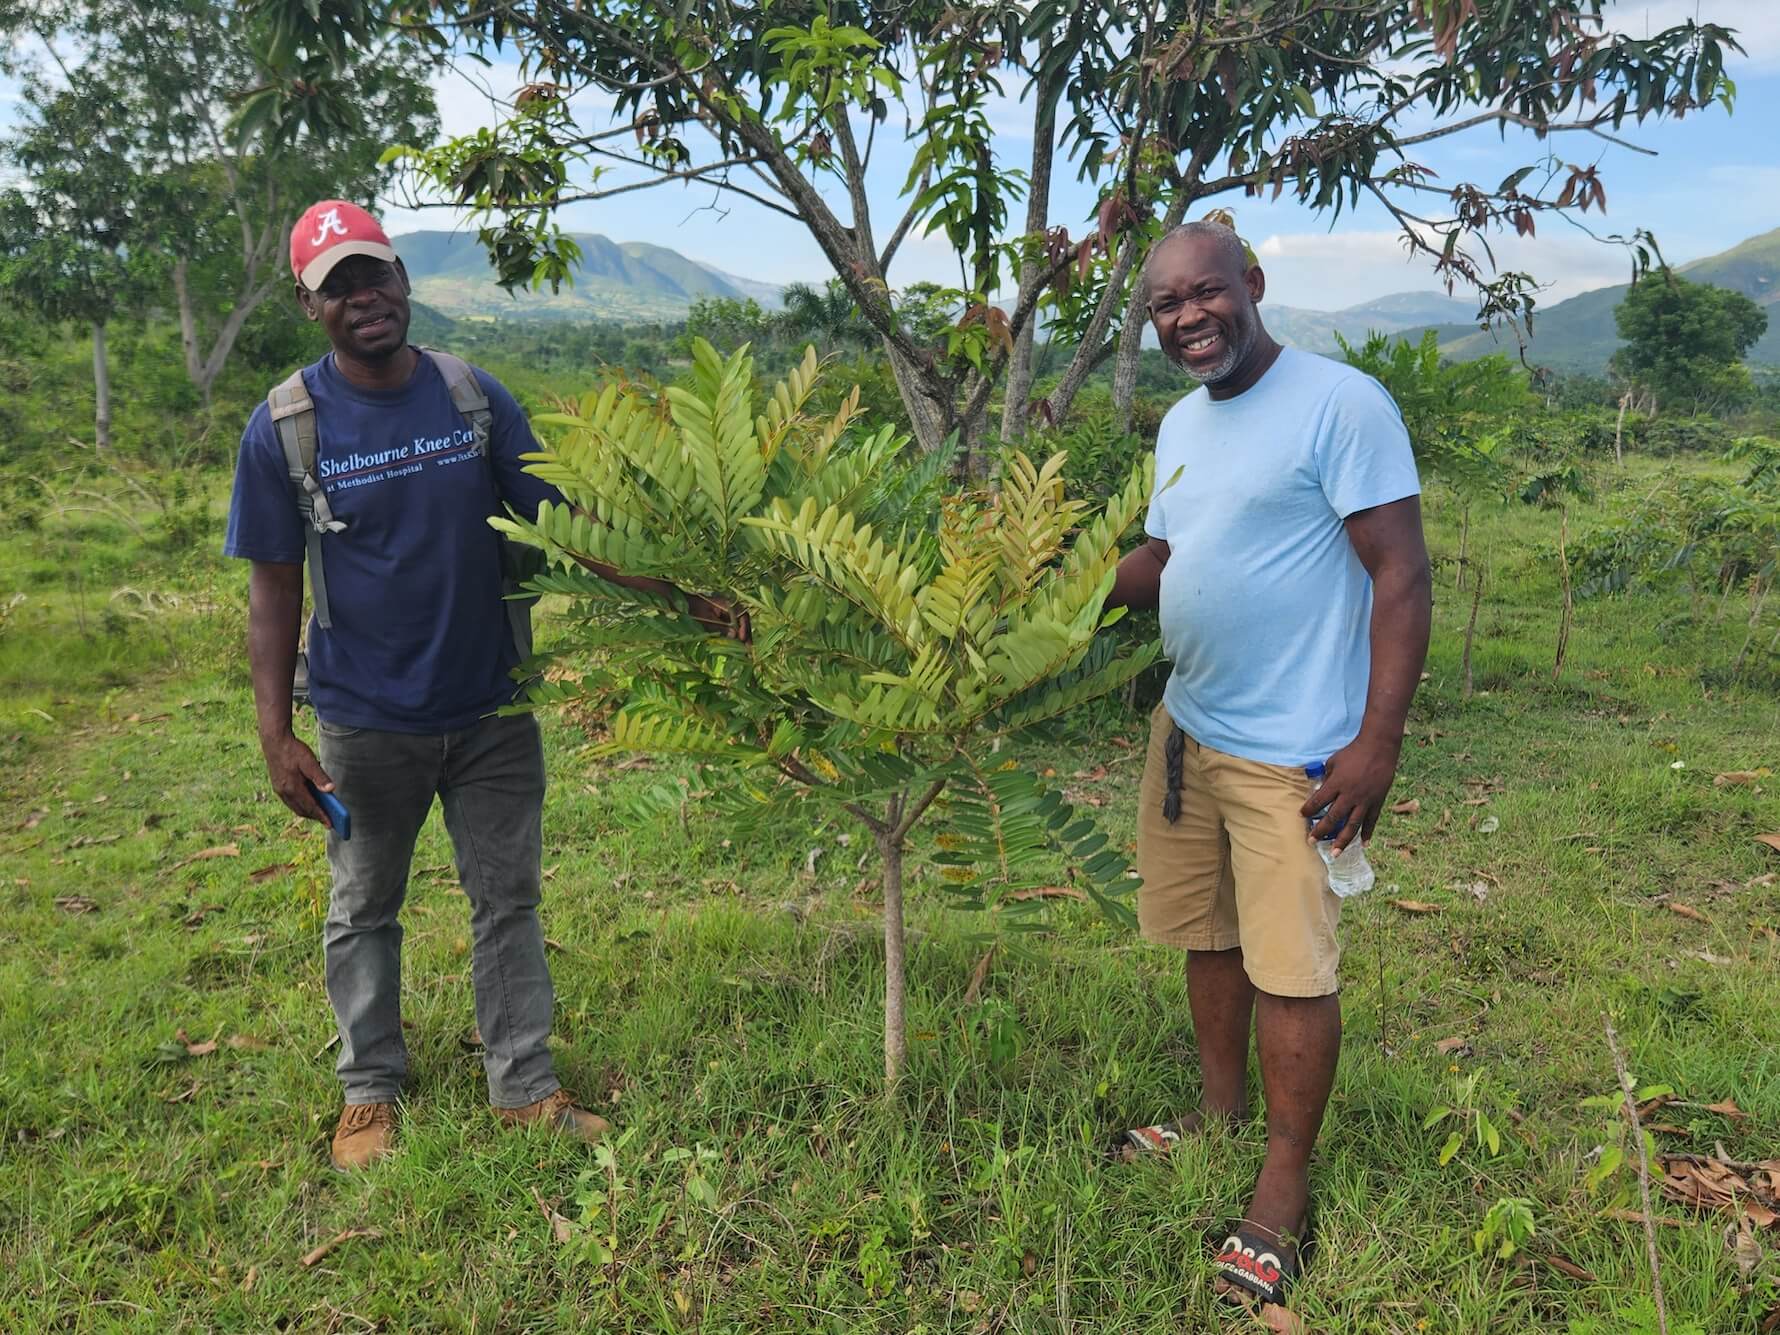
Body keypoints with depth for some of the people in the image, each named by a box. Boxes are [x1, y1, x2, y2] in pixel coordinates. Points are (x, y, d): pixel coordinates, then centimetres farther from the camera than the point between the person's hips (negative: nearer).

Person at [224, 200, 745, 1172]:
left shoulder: (473, 396, -3)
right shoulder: (283, 427, -9)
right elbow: (274, 588, -5)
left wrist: (677, 598, -9)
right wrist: (274, 735, -10)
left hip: (491, 707, 2)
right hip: (366, 722, -1)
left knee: (508, 900, 10)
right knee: (364, 910, 15)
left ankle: (525, 1089, 24)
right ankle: (370, 1093, 34)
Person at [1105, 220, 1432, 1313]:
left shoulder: (1342, 404, -14)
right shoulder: (1181, 423, 11)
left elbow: (1402, 575, -16)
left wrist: (1378, 743, -20)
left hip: (1294, 751, -7)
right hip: (1188, 730, 8)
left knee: (1290, 970, 0)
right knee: (1209, 936, 18)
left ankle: (1284, 1195, 15)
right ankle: (1221, 1117, 38)